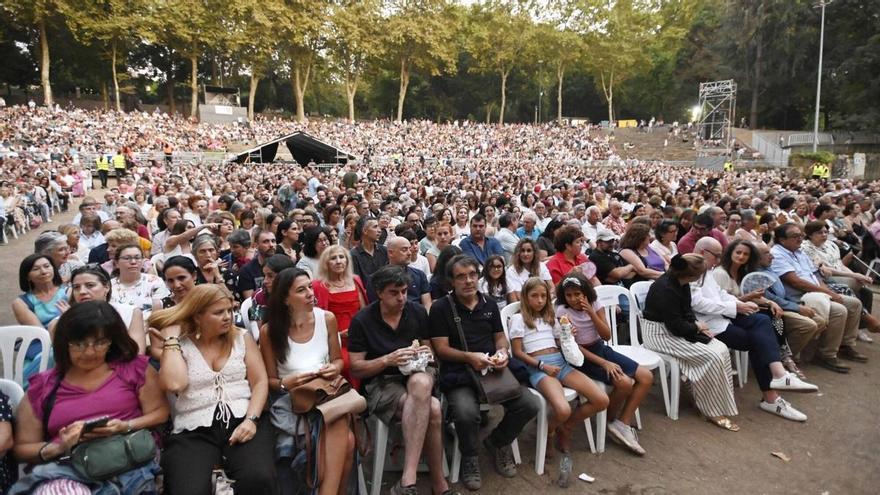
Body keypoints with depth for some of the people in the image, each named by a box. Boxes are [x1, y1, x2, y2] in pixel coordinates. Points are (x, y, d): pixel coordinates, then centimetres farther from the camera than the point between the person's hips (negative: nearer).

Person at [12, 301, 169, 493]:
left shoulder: (133, 367, 12)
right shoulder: (43, 387, 15)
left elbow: (160, 412, 8)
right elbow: (22, 448, 16)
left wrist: (125, 427, -10)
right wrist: (59, 447, -4)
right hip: (65, 469, 2)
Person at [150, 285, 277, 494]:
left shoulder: (242, 338, 11)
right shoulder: (179, 346, 7)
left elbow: (260, 382, 6)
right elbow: (173, 384, -12)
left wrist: (251, 419, -10)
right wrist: (172, 339, -2)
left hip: (241, 420, 1)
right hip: (193, 430, -1)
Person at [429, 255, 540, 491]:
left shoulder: (489, 304, 14)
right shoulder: (441, 308, -2)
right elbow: (441, 348, -5)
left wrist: (503, 351, -5)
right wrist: (469, 357, -21)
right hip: (458, 375, -5)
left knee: (530, 405, -14)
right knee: (467, 413, -35)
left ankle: (497, 442, 17)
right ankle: (469, 458, 1)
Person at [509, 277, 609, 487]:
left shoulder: (551, 316, 22)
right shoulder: (518, 318, 5)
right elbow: (517, 352, -2)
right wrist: (542, 365, -12)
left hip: (560, 362, 6)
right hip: (537, 367, -6)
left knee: (601, 400, -14)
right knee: (563, 410, -33)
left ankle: (565, 429, 8)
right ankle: (549, 430, 5)